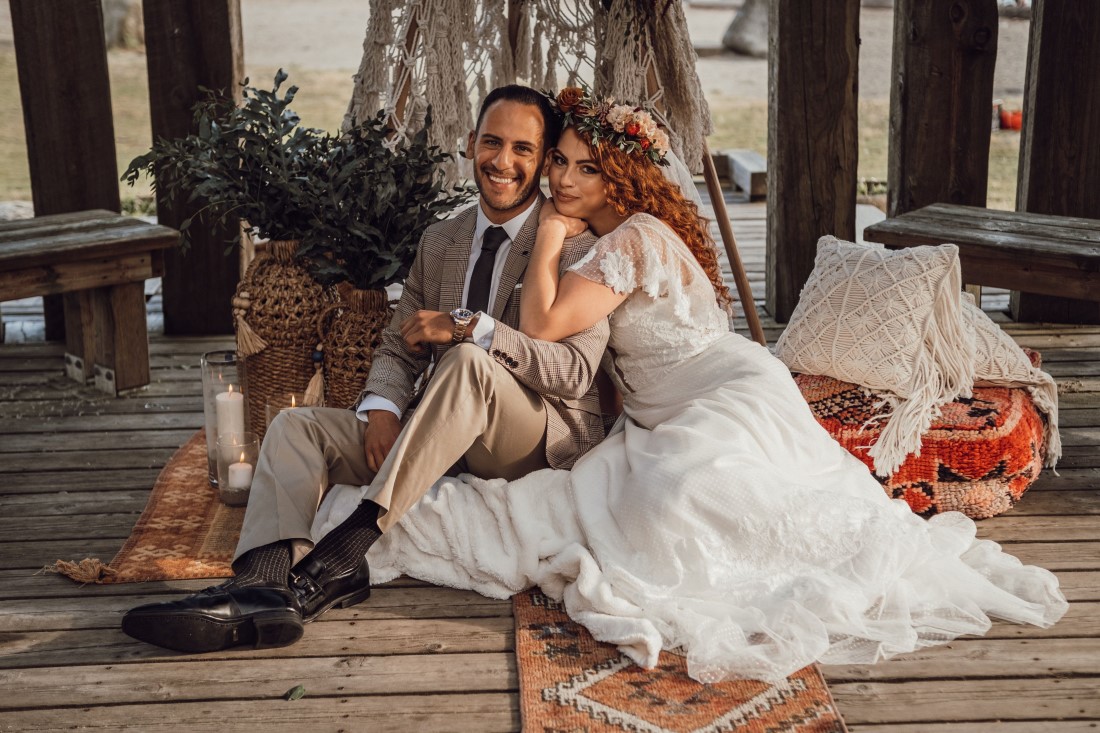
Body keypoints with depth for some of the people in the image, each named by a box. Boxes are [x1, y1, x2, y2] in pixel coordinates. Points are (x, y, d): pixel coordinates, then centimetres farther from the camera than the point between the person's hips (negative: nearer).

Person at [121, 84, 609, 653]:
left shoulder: (574, 245, -5)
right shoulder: (439, 242, 15)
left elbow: (576, 370, -16)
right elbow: (399, 347, 13)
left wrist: (470, 327, -24)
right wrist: (380, 409, -10)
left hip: (541, 446, -6)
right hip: (447, 446, 6)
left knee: (468, 362, -36)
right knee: (295, 426, -10)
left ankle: (350, 547, -37)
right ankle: (266, 587, -37)